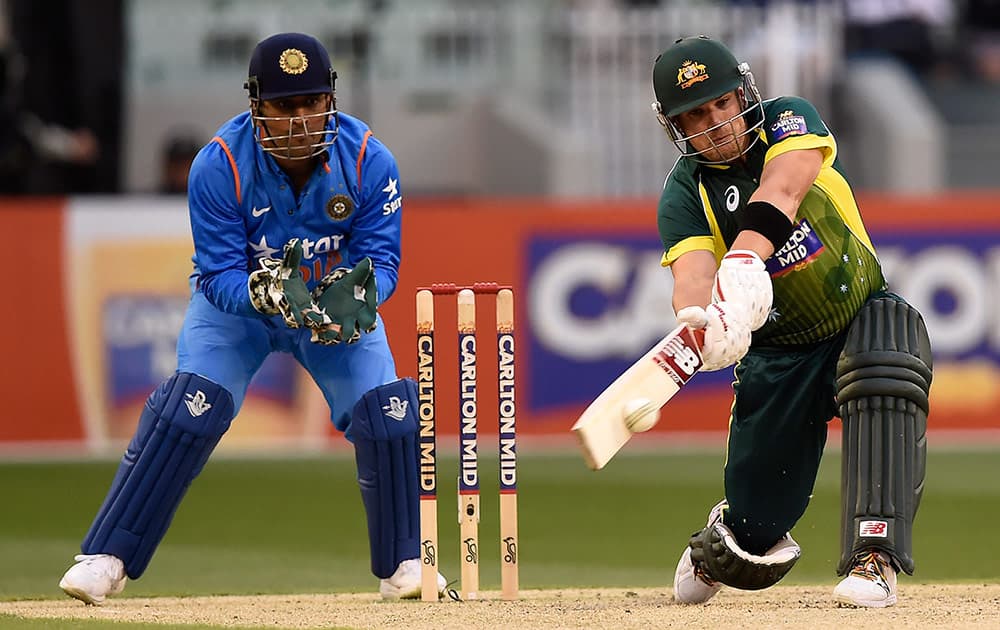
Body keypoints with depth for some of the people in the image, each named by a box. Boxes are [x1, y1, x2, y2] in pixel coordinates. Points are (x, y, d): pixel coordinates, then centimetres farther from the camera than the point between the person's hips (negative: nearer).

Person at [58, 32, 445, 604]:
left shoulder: (370, 163, -24)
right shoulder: (220, 166, -29)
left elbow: (382, 258, -21)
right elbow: (221, 275, -26)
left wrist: (356, 298, -44)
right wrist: (265, 293, -48)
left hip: (337, 303, 2)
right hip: (238, 300, -2)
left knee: (389, 413, -16)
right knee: (189, 407, -22)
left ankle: (404, 564, 3)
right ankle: (106, 559, -18)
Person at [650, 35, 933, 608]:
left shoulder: (789, 121, -11)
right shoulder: (685, 195, -9)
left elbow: (782, 191, -33)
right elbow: (692, 274, -27)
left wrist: (743, 263, -51)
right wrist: (704, 319, -52)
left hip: (864, 314, -1)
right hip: (778, 352, 1)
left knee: (885, 381, -37)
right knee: (756, 538, -1)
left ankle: (874, 560, -38)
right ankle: (721, 548, 38)